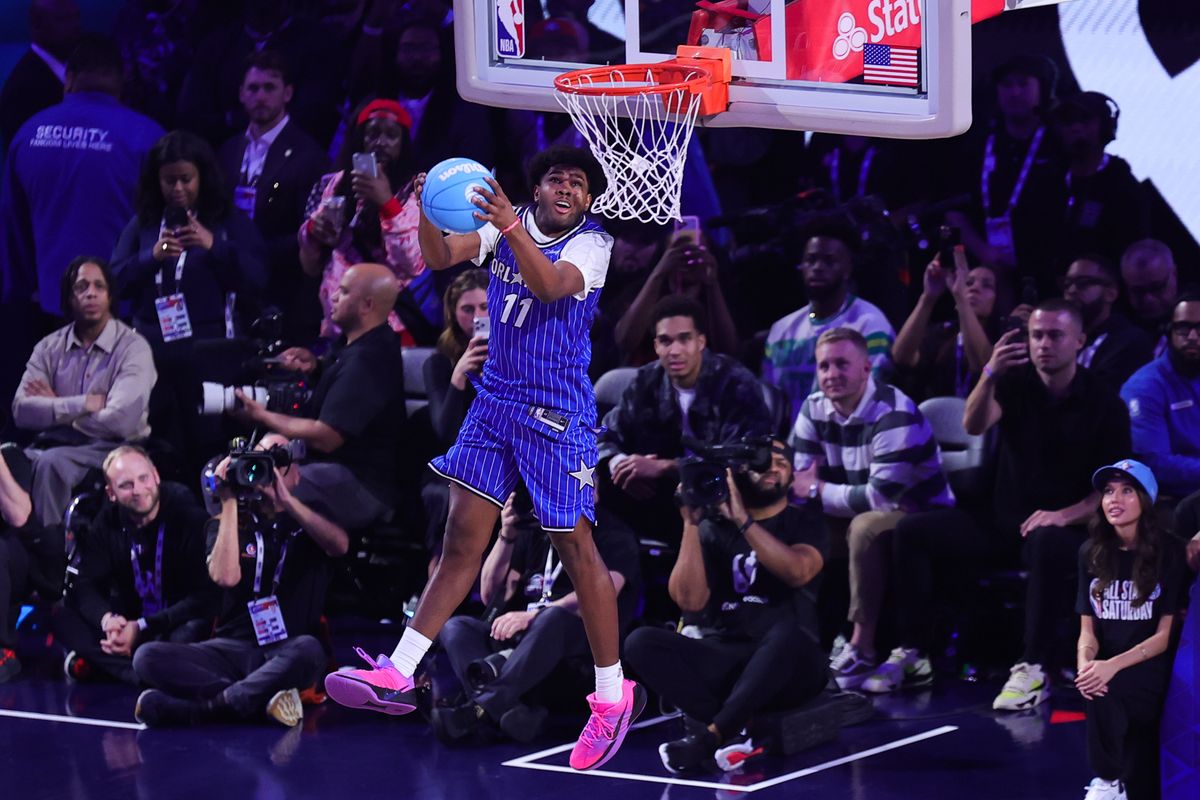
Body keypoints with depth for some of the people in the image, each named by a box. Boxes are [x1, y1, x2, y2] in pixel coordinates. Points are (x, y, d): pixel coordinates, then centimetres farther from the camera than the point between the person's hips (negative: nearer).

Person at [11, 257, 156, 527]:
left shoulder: (132, 347, -4)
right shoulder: (50, 348, 9)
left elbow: (120, 421, -17)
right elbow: (22, 411, -4)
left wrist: (55, 406, -4)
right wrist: (87, 404, -13)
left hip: (113, 452, -4)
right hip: (55, 445, 4)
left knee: (51, 462, -33)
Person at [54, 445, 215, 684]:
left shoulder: (190, 517, -15)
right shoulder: (107, 523, -1)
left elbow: (204, 597, -20)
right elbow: (86, 586, -5)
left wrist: (141, 628, -29)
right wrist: (107, 618, -30)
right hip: (128, 623, 5)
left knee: (194, 629, -39)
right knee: (63, 617, -18)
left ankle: (105, 663, -26)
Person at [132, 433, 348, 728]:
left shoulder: (311, 522, 13)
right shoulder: (226, 523, 15)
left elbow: (340, 545, -13)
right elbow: (225, 576, -7)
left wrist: (285, 500, -17)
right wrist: (229, 502, -4)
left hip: (285, 653, -2)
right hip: (233, 648, 2)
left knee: (307, 649, -40)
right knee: (147, 656, -25)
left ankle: (203, 707, -33)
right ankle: (262, 698, -35)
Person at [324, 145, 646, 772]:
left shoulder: (592, 244, -9)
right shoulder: (506, 223, 4)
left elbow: (550, 284, -29)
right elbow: (441, 256, -8)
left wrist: (512, 230, -44)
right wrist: (428, 214, -29)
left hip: (557, 414, -5)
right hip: (495, 402, 5)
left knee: (576, 550, -2)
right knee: (462, 539, 4)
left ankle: (614, 696, 9)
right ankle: (396, 677, 2)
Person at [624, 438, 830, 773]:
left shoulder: (805, 521, 5)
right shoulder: (715, 527, 10)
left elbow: (798, 571, -18)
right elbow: (689, 599, -4)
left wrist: (743, 521, -21)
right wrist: (691, 523, -9)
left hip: (791, 663, -3)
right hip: (727, 659, 3)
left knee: (787, 631, -39)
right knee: (642, 642, -21)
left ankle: (709, 736, -37)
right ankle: (734, 730, -35)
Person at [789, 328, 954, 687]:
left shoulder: (895, 415, -24)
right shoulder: (814, 409, -2)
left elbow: (881, 498, -28)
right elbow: (799, 482, -6)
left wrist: (819, 490, -17)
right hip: (853, 514, 7)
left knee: (867, 528, -37)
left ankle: (862, 648, -29)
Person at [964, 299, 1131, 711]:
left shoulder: (1105, 405, -1)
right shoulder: (1015, 383, 4)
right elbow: (973, 426, -17)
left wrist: (1065, 516, -22)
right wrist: (990, 374, -36)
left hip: (1068, 526, -4)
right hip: (1007, 521, 4)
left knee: (1047, 543, -41)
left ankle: (1034, 669, -39)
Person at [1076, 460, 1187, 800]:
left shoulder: (1168, 553, -8)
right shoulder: (1092, 553, 5)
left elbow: (1166, 634, -10)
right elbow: (1087, 627, 4)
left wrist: (1112, 667, -25)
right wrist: (1085, 662, -21)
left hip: (1151, 675, -5)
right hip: (1106, 673, 5)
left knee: (1105, 692, -32)